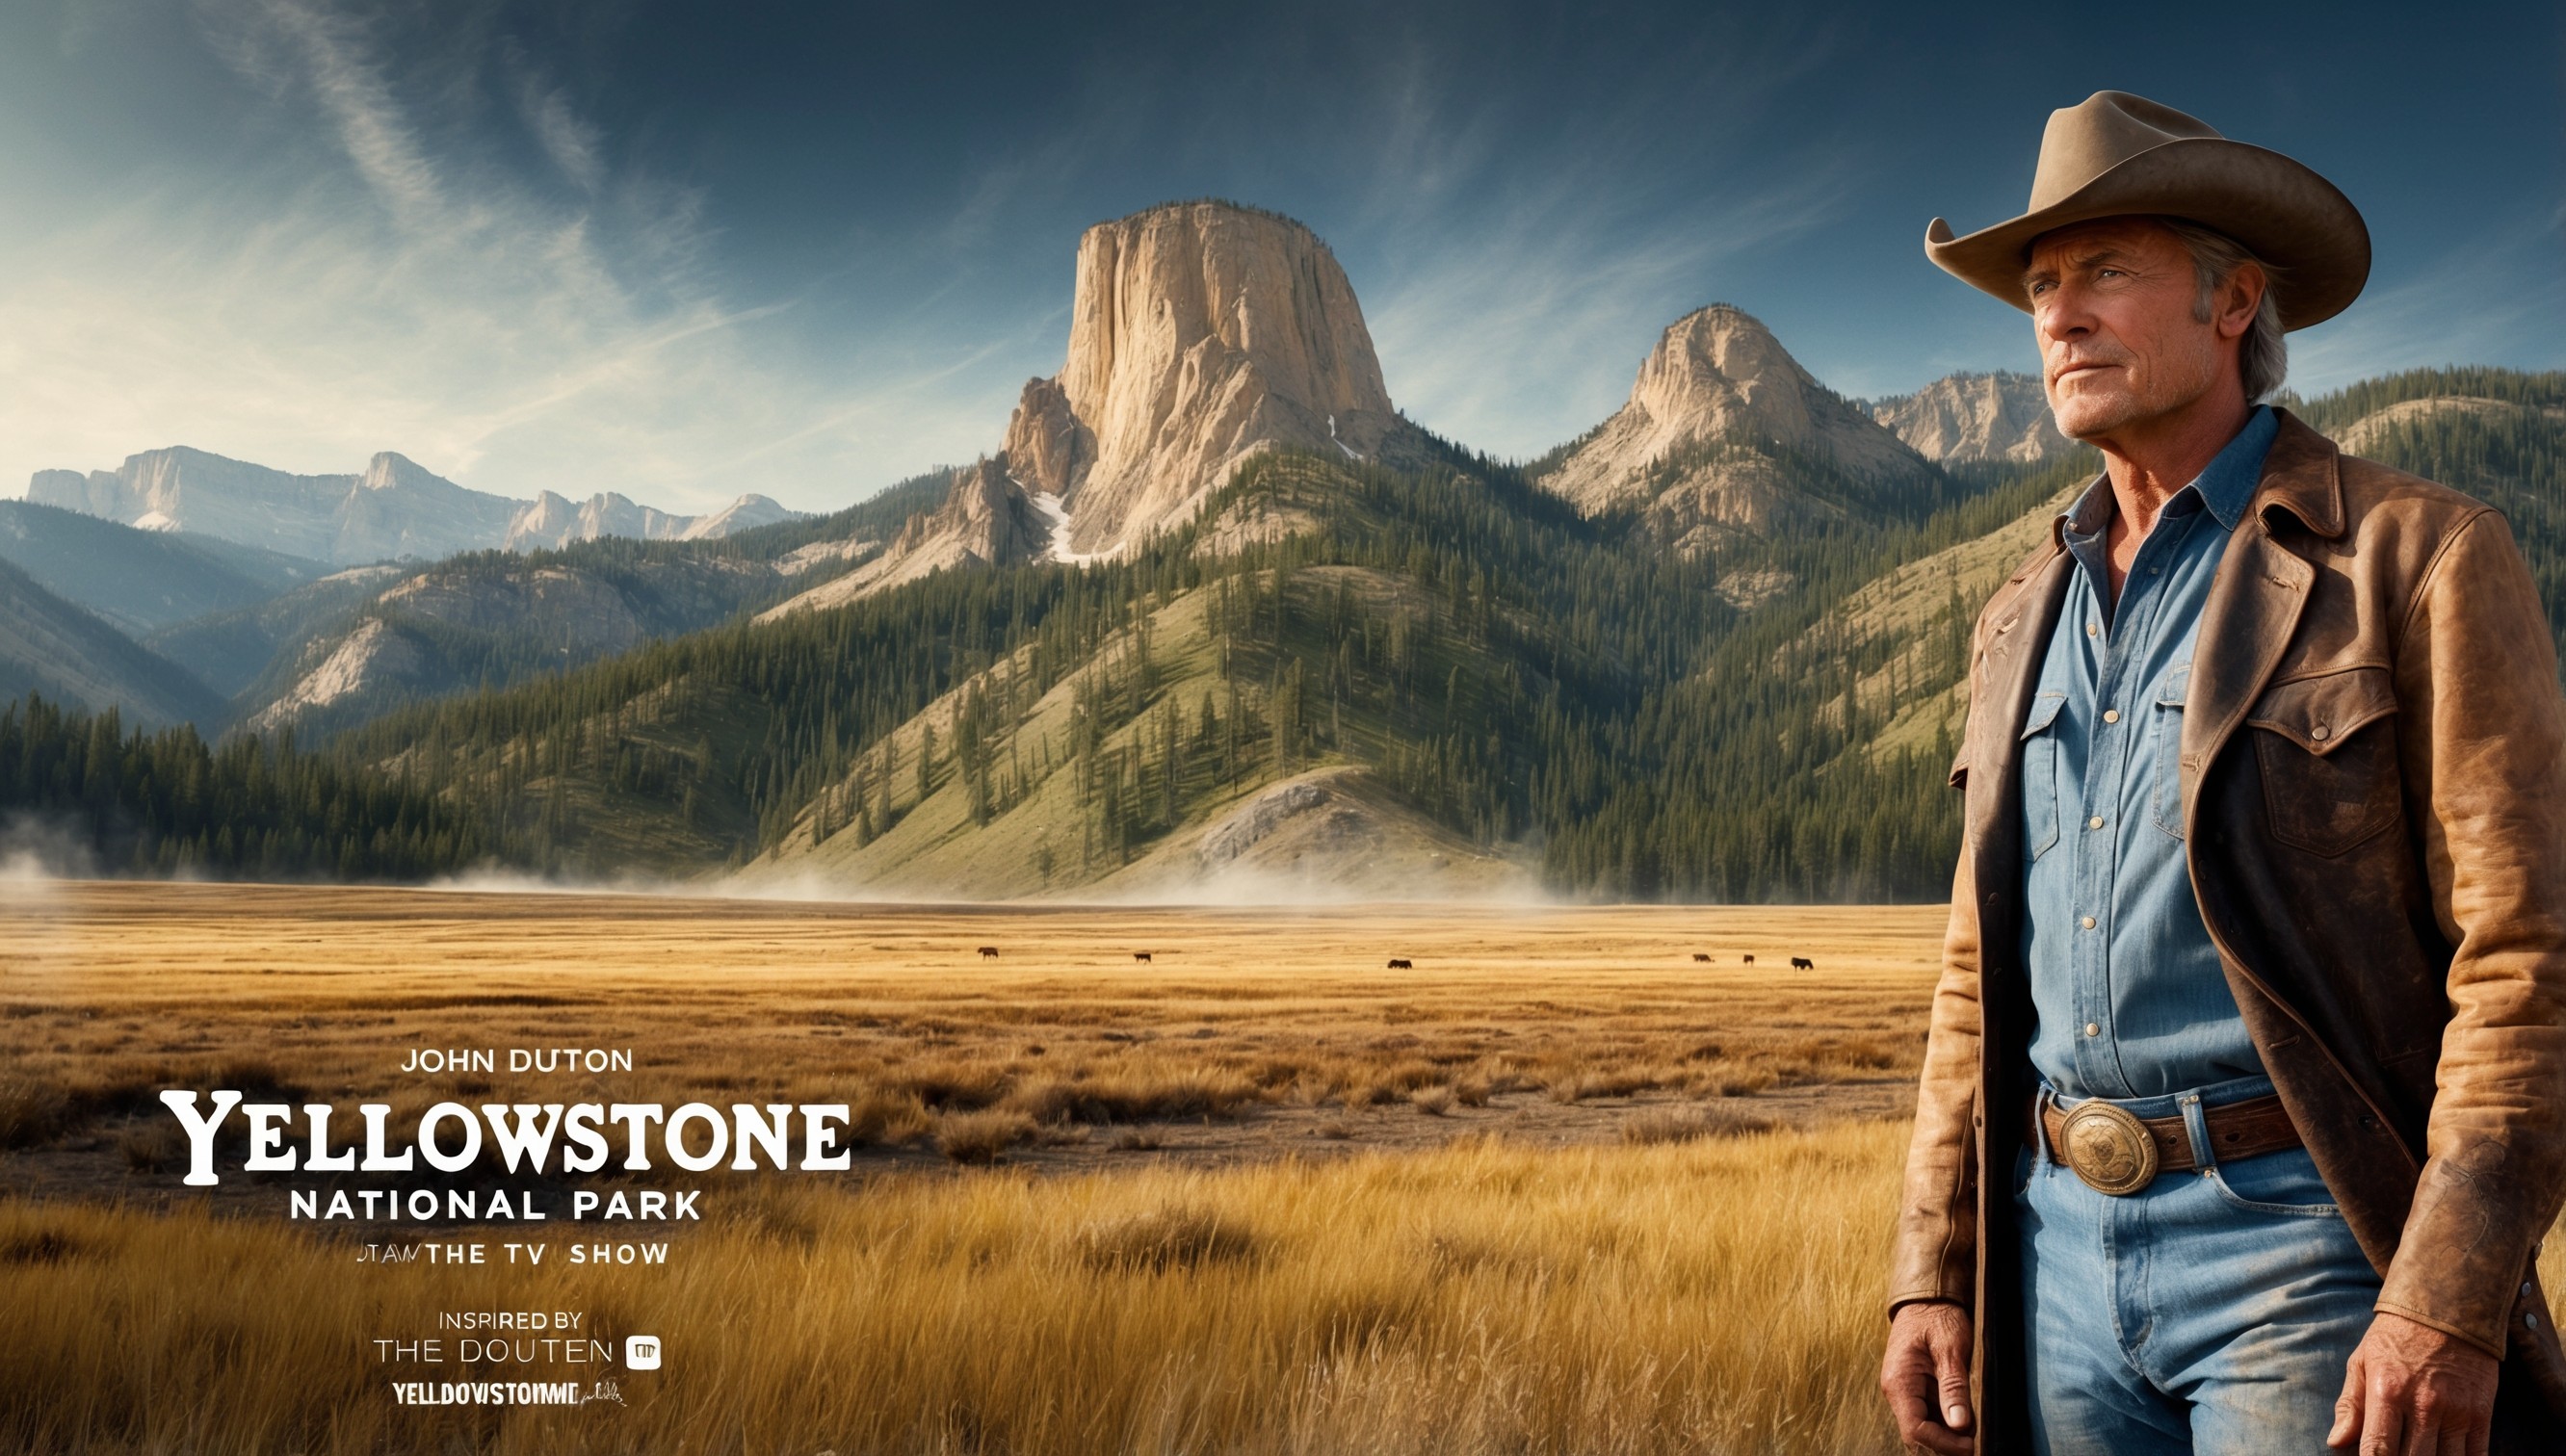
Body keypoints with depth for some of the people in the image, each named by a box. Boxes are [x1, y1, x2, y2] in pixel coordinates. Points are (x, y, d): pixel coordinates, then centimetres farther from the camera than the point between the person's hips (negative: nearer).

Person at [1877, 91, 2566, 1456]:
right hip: (2061, 1251, 5)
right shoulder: (2021, 623, 13)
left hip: (2307, 1249, -5)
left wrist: (2451, 1303, -17)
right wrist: (1933, 1275, 8)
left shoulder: (2420, 559, -4)